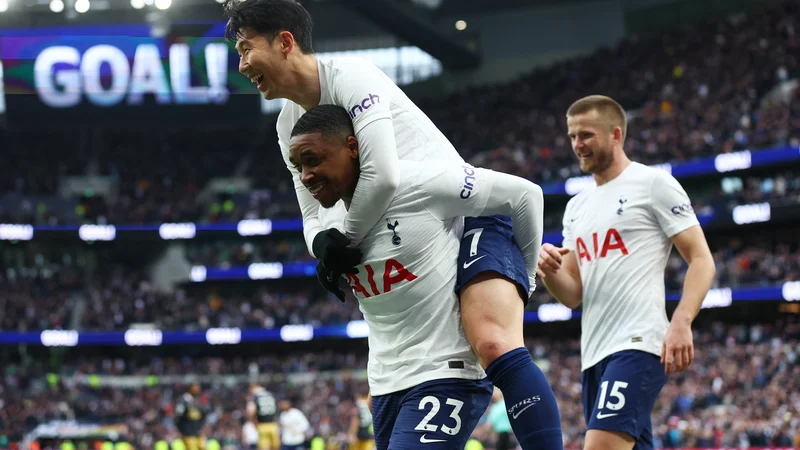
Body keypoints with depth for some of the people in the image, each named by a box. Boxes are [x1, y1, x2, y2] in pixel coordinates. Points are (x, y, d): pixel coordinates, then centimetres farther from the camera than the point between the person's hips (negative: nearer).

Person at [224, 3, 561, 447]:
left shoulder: (349, 76, -15)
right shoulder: (290, 125, 12)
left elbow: (382, 176, -28)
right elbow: (314, 216, 14)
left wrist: (345, 241, -13)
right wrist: (324, 244, -11)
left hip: (472, 217, -10)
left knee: (494, 346, -32)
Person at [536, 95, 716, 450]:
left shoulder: (654, 184, 0)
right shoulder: (577, 207, 21)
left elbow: (701, 260, -5)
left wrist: (681, 322, -20)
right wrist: (549, 272, -5)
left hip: (638, 345, -8)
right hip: (593, 353, 8)